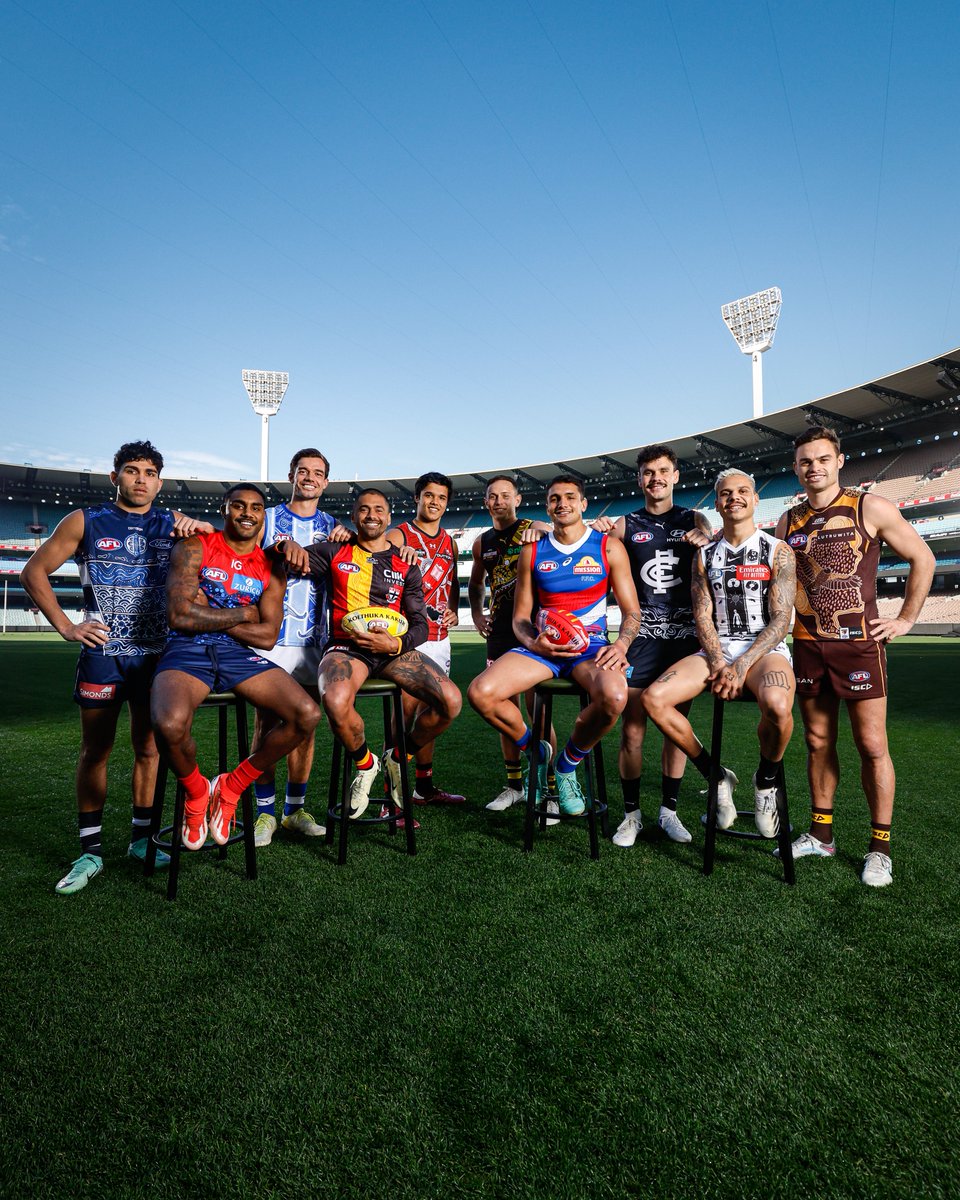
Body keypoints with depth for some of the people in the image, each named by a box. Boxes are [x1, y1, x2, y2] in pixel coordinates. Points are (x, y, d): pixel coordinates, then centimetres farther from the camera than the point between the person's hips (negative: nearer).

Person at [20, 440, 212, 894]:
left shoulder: (173, 525, 7)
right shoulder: (85, 522, 5)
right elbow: (34, 572, 7)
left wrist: (202, 527, -15)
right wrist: (66, 626, -2)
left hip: (156, 653, 1)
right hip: (102, 652, -1)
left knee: (149, 747, 7)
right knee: (95, 750, 3)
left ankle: (141, 838, 22)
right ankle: (90, 850, 14)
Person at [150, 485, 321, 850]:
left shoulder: (271, 568, 12)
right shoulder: (194, 548, 2)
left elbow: (267, 636, 2)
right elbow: (180, 615, -11)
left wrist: (208, 613, -4)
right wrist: (243, 614, -2)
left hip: (238, 654, 4)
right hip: (188, 651, -3)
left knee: (308, 714, -19)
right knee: (170, 724, -36)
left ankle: (231, 787, 5)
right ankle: (196, 791, 3)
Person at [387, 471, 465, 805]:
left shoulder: (449, 542, 17)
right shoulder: (398, 536, -2)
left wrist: (454, 610, 9)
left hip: (439, 637, 6)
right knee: (406, 712, -9)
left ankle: (425, 786, 25)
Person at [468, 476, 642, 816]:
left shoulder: (608, 548, 7)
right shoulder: (532, 552, 11)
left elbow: (631, 611, 6)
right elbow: (520, 616, 11)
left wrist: (621, 645, -16)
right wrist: (533, 643, -12)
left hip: (591, 645, -2)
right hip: (543, 646, 2)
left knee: (614, 696, -37)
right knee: (480, 692, -24)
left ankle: (567, 765, -4)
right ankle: (537, 752, 7)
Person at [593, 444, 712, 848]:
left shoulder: (693, 519, 11)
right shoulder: (626, 524, 8)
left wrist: (705, 540, -22)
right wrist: (599, 531, -18)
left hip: (683, 635, 2)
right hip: (639, 635, -1)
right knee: (632, 730, -5)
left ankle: (669, 810, 21)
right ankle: (631, 813, 10)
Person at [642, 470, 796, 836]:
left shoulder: (777, 551, 2)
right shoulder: (705, 555, 12)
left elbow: (781, 619, -6)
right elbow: (702, 617, 5)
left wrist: (742, 666, -18)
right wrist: (719, 663, -13)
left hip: (765, 648, -3)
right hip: (715, 650, 4)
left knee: (777, 706, -38)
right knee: (653, 698, -20)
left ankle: (765, 783, -3)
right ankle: (716, 777, 0)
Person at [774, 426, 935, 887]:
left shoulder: (870, 509, -3)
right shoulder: (788, 522, 8)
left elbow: (922, 558, 3)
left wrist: (905, 619, 0)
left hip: (859, 643, -3)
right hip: (808, 645, 4)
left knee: (872, 747, 0)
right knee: (818, 742, 11)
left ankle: (879, 848, 14)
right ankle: (821, 835, 24)